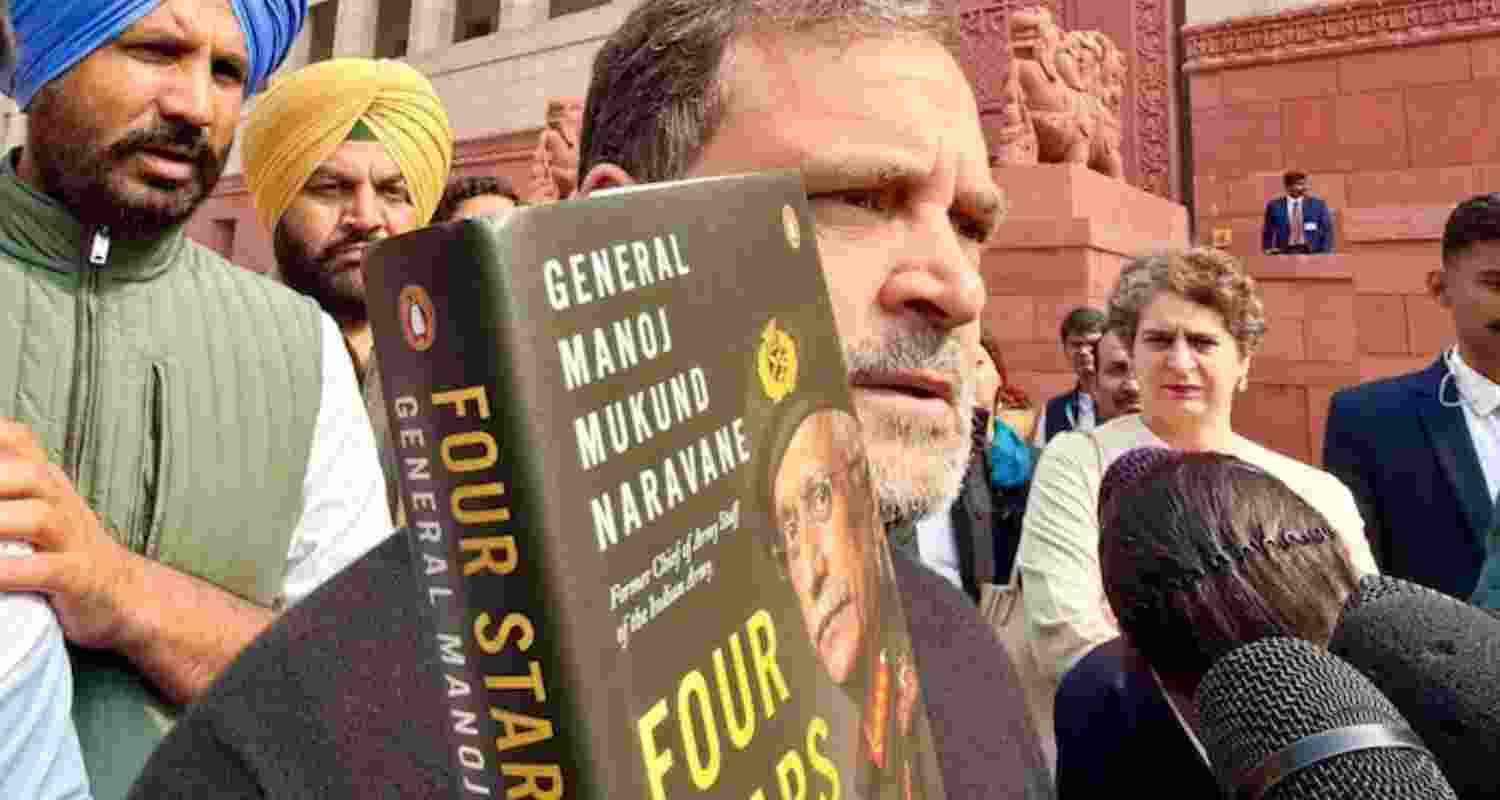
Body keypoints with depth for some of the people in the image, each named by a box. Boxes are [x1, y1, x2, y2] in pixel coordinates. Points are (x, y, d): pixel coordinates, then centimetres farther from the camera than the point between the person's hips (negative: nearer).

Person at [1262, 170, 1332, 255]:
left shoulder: (1318, 204, 5)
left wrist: (1325, 255, -2)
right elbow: (1267, 233, 7)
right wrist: (1268, 252, 0)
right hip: (1284, 253, -1)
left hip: (1312, 252, 1)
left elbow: (1327, 231, 7)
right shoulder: (1274, 206, 3)